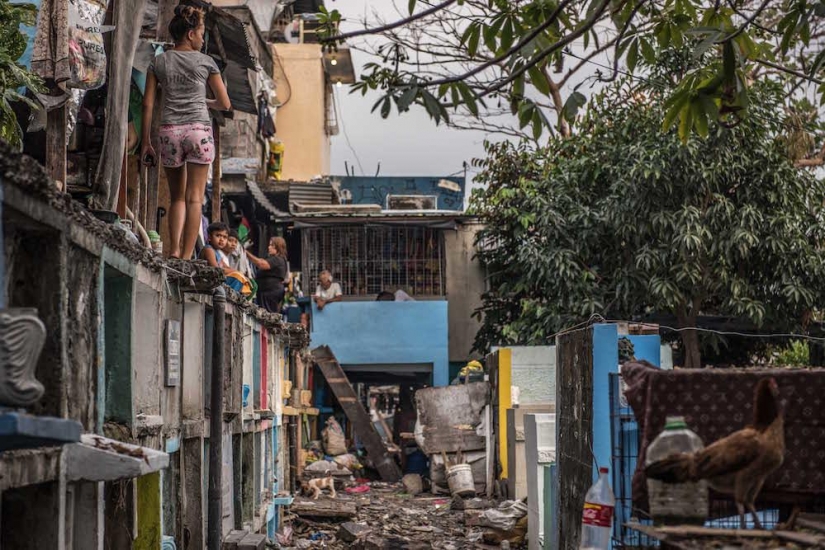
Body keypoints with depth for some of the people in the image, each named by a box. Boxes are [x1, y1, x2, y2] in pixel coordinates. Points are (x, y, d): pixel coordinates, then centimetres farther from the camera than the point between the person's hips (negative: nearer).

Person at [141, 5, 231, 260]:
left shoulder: (158, 62, 9)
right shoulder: (205, 62, 4)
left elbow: (148, 105, 5)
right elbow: (225, 104, 7)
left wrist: (146, 143, 8)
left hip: (169, 131, 3)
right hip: (199, 129, -2)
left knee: (177, 197, 14)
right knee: (194, 198, -1)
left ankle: (174, 251, 2)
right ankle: (187, 255, -6)